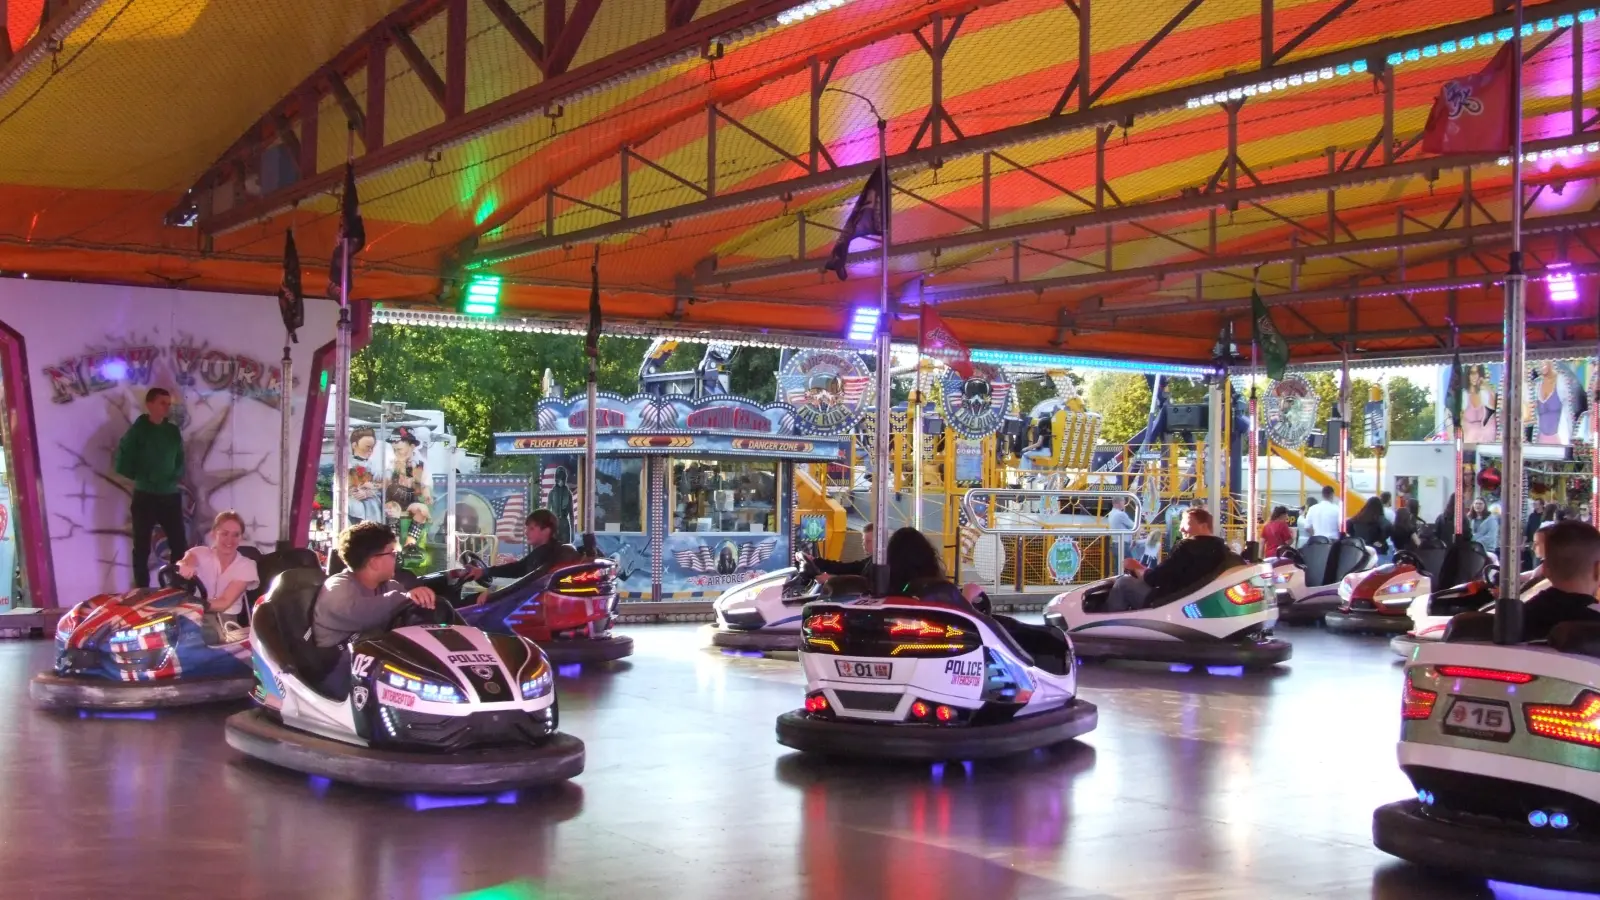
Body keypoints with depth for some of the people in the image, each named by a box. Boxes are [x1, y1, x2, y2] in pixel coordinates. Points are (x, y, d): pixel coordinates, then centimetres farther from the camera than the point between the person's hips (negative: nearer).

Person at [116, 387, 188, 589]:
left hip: (171, 497, 4)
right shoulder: (138, 430, -6)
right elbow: (122, 464, -7)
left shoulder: (173, 431, 7)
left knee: (180, 545, 2)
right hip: (145, 498, -3)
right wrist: (142, 477, -7)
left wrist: (176, 477, 0)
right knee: (142, 548, 4)